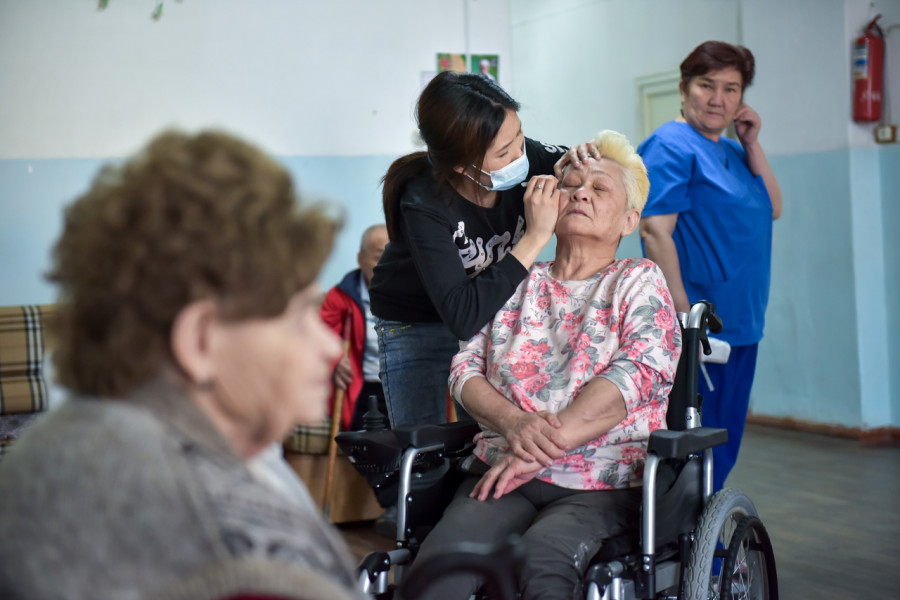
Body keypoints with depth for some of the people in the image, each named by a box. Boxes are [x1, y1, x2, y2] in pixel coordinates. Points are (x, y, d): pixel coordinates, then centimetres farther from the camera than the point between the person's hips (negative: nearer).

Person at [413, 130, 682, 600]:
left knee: (542, 557, -35)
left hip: (602, 482, -2)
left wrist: (539, 451, -15)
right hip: (505, 474, 3)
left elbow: (638, 374, -6)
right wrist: (512, 422, -12)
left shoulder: (640, 281, 11)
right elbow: (465, 367, 11)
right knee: (441, 558, -27)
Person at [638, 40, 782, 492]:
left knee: (724, 445, 15)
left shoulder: (732, 152, 15)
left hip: (741, 326, 9)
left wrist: (752, 144, 2)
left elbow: (772, 210, 11)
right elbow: (655, 231, -18)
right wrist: (684, 317, -23)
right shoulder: (671, 147, -11)